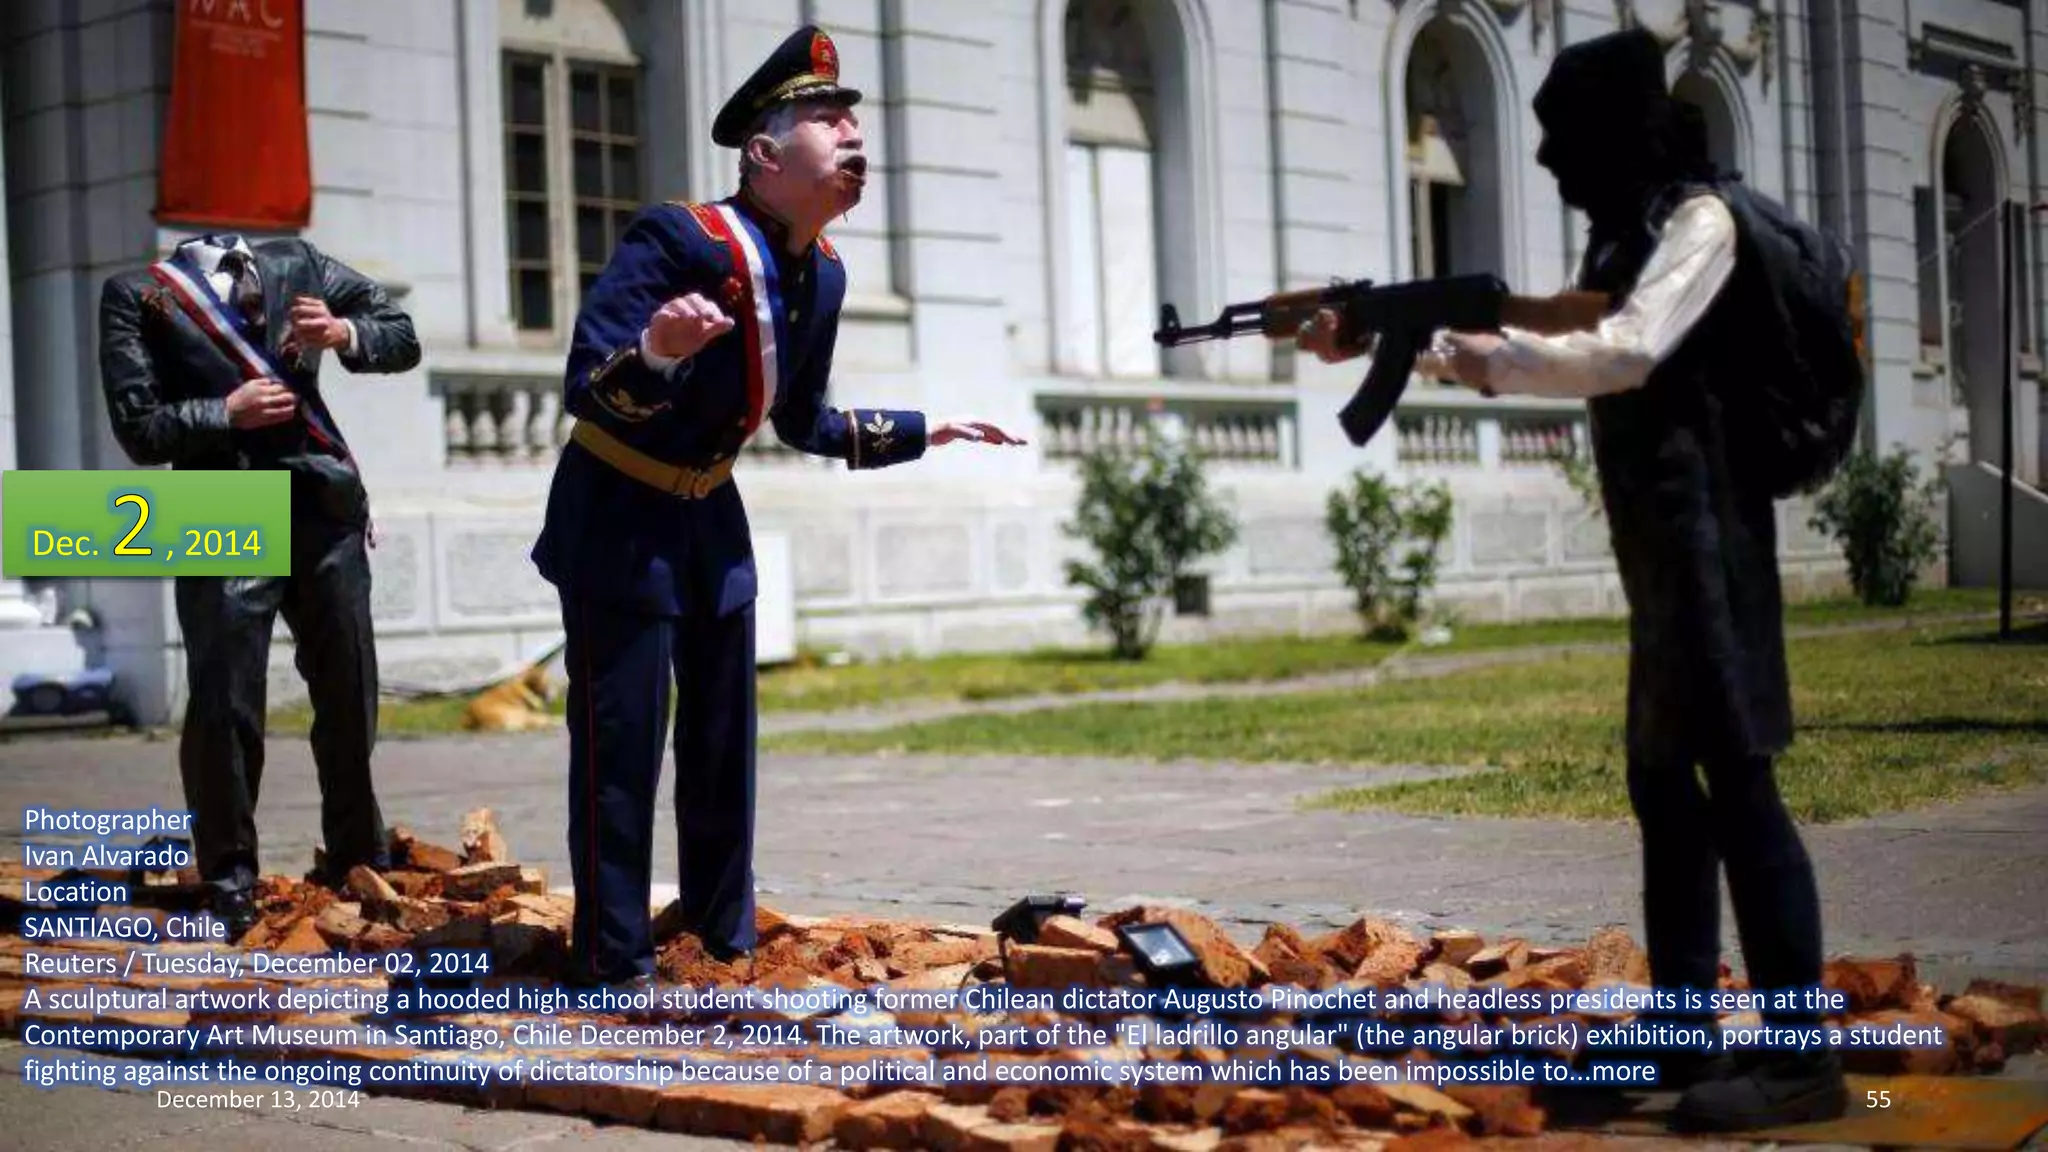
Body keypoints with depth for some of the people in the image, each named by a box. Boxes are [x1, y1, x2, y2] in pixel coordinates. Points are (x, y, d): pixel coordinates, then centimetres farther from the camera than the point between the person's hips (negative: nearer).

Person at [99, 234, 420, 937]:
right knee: (223, 708, -5)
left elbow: (403, 339, 13)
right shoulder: (136, 295, 2)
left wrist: (344, 333, -6)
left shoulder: (297, 266, 11)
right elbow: (138, 430, -3)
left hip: (325, 510, 3)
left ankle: (358, 861, 28)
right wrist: (226, 412, -15)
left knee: (350, 697, 11)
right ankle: (229, 884, 9)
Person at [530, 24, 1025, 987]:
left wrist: (922, 432, 13)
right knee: (622, 741, -6)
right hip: (619, 515, -7)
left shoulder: (823, 274, 0)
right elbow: (585, 387, -29)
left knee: (724, 736, 12)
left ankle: (725, 942, 24)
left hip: (709, 516, 7)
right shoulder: (679, 240, -23)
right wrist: (654, 350, -48)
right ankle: (614, 966, 2)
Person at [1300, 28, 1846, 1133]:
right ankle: (1685, 1040, 15)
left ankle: (1800, 1058, -9)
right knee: (1663, 784, 10)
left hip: (1704, 535, -10)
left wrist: (1493, 358, -16)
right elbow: (1536, 343, 19)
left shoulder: (1697, 219, -9)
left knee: (1736, 781, -11)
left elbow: (1629, 352, -22)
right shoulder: (1626, 232, 18)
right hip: (1657, 544, 10)